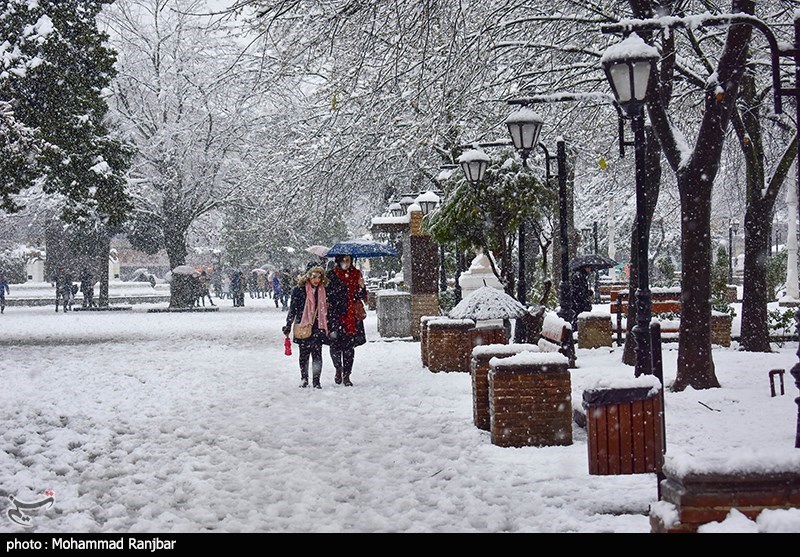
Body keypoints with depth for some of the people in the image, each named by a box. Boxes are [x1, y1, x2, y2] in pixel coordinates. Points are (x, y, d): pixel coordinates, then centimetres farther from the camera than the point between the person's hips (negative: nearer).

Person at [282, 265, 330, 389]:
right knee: (304, 354, 6)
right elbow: (292, 309, 0)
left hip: (318, 327, 2)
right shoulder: (299, 290, -4)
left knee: (317, 354, -4)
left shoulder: (323, 291, 6)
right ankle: (304, 380, 19)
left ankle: (316, 381, 2)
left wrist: (328, 327, 16)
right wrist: (288, 327, 1)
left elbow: (325, 309, 16)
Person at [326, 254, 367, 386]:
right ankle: (338, 368, 21)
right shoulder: (332, 274, 2)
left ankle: (346, 375, 12)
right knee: (335, 344, -7)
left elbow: (362, 297, 12)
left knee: (349, 346, 2)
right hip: (336, 315, -2)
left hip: (352, 316, 2)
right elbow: (326, 294, 5)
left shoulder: (356, 274, 9)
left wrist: (362, 287, -7)